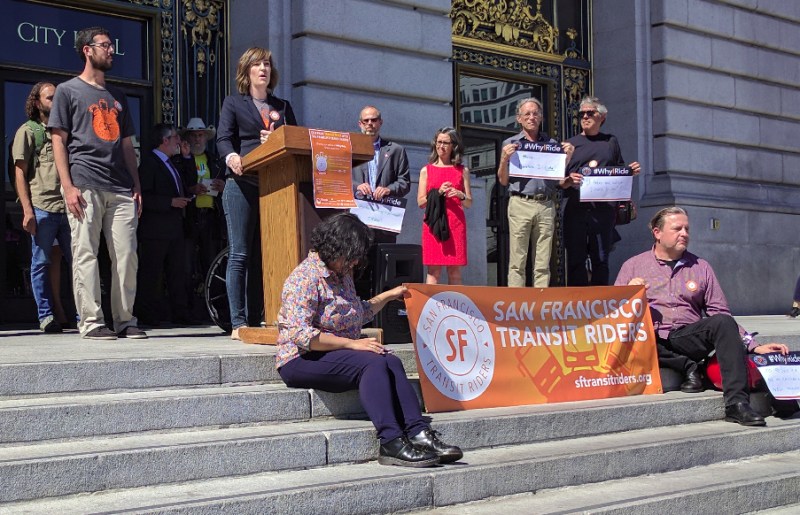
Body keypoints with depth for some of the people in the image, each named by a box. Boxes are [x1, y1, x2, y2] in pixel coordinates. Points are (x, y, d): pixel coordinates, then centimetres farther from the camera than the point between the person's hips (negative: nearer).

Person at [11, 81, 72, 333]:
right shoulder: (28, 131, 8)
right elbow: (20, 173, 2)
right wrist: (27, 210, -8)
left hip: (67, 207, 4)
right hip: (41, 207, -4)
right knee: (42, 263, 0)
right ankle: (47, 316, 6)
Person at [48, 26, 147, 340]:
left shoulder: (118, 97, 25)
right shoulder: (68, 90, 9)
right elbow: (58, 141, 2)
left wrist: (137, 187, 12)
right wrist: (68, 186, -10)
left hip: (121, 189, 5)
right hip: (85, 185, -5)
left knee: (126, 256, 0)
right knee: (86, 254, -6)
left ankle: (125, 320, 6)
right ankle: (91, 321, -3)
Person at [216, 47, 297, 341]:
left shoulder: (282, 107, 22)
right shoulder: (233, 103, 11)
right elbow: (223, 138, -3)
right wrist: (231, 156, -25)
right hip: (242, 184, -4)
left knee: (264, 256, 3)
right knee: (239, 254, -8)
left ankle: (255, 321, 7)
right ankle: (238, 324, -7)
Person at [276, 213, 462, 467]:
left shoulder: (342, 275, 16)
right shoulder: (305, 278, -13)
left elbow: (359, 313, 34)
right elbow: (301, 334, -23)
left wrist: (388, 296, 25)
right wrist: (352, 343, -22)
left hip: (340, 351, 8)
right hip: (302, 360, -8)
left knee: (391, 362, -20)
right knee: (373, 363, -29)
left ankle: (418, 433, -30)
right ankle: (391, 442, -34)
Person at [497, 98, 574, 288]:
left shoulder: (552, 144, 15)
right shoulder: (510, 144, 11)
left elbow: (562, 182, 13)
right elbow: (503, 181, 7)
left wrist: (568, 158, -1)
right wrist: (504, 159, -8)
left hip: (546, 206, 2)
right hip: (520, 203, -2)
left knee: (543, 264, 1)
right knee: (517, 262, -5)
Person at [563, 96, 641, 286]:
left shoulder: (610, 142, 17)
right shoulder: (571, 144, 12)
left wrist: (631, 172, 0)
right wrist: (569, 180, -15)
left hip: (604, 209, 1)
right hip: (576, 209, -1)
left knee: (601, 260, 4)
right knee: (576, 260, -3)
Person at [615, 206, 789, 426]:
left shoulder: (701, 267, 17)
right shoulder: (633, 266, 12)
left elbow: (721, 315, 13)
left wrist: (754, 346, 2)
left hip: (688, 338, 2)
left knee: (723, 322, -28)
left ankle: (736, 403, -32)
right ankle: (687, 367, -17)